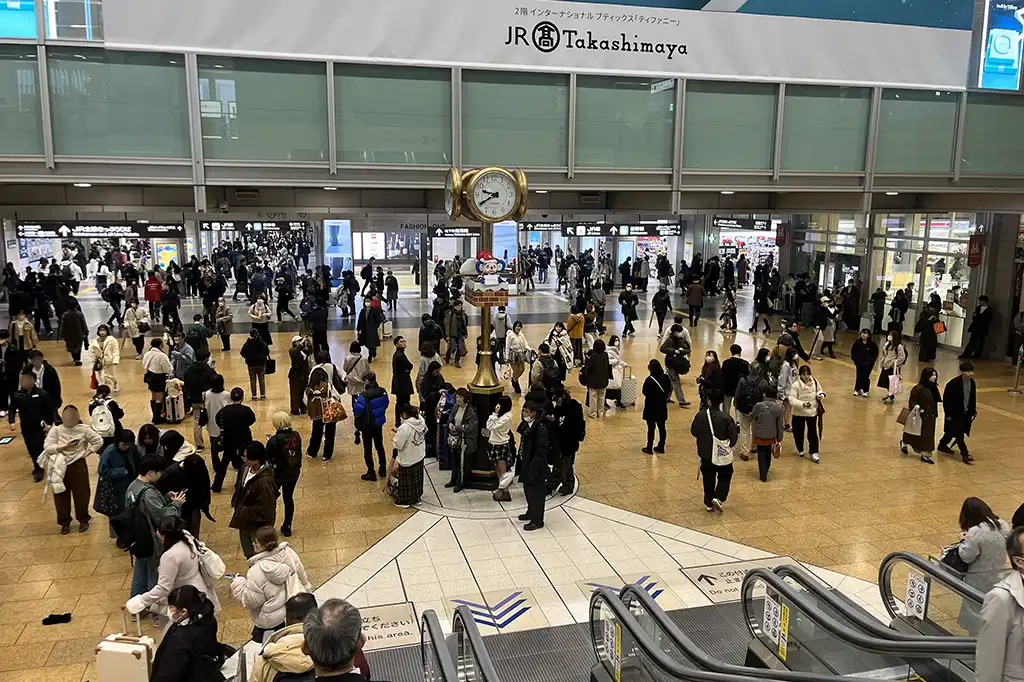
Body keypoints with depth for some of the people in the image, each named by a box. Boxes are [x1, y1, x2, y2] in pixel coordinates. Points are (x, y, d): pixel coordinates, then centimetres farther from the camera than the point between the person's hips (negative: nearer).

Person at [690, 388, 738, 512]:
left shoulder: (700, 415, -13)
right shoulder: (727, 419, -20)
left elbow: (694, 432, 0)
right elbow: (733, 438, -13)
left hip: (706, 453, 2)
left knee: (708, 478, 18)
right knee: (725, 476, 19)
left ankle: (709, 503, 24)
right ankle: (718, 498, 3)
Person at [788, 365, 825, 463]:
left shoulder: (814, 382, -5)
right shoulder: (795, 385, -19)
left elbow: (819, 390, 14)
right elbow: (792, 399, -23)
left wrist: (820, 395, -9)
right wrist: (803, 404, -36)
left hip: (812, 412, 2)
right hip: (799, 413, -2)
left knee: (812, 433, 4)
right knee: (798, 432, 12)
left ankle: (814, 453, 15)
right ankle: (800, 450, 35)